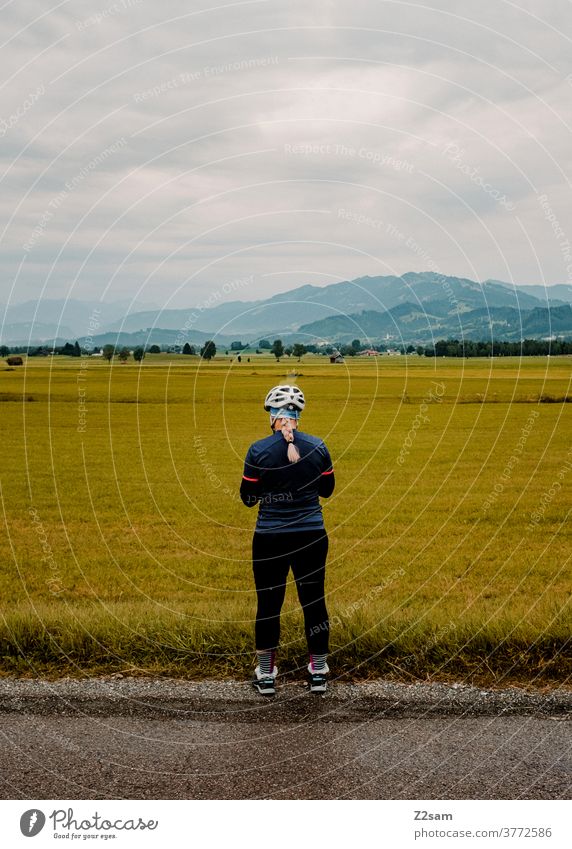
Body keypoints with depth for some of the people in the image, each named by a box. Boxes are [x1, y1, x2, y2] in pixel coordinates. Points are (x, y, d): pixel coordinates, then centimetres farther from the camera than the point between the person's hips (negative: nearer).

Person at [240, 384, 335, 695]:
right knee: (314, 601, 13)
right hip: (311, 536, 2)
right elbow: (327, 489, 9)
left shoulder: (259, 450, -11)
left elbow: (248, 498, -2)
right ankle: (319, 673, 22)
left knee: (268, 604, 10)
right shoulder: (317, 447, -4)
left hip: (270, 538, -2)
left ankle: (266, 675, 19)